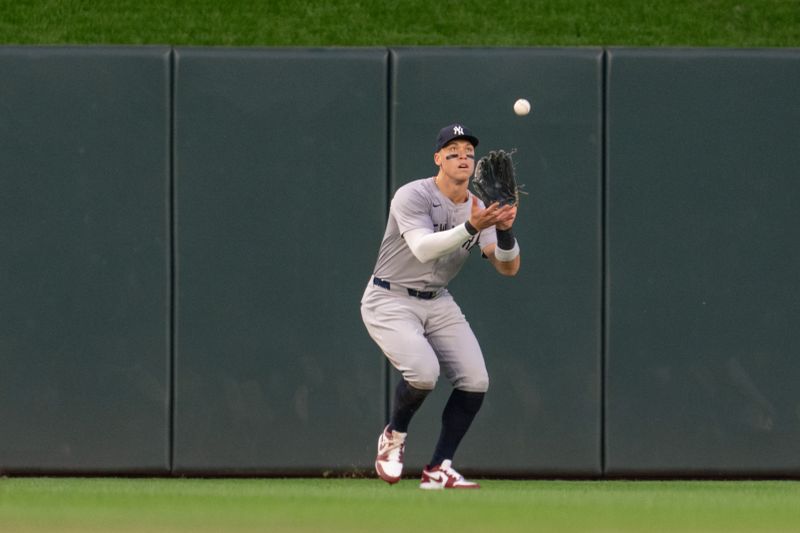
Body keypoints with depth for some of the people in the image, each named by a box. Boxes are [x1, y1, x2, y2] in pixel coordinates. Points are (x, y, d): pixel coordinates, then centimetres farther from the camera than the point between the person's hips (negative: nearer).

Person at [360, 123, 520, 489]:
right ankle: (394, 435, 3)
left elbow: (508, 268, -8)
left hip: (438, 304, 7)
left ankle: (438, 470, 3)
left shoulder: (479, 209, 1)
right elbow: (423, 248, -34)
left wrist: (504, 231, -28)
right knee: (423, 371, -28)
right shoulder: (412, 197, -17)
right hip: (390, 302, -7)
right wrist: (471, 228, -46)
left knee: (475, 381, -8)